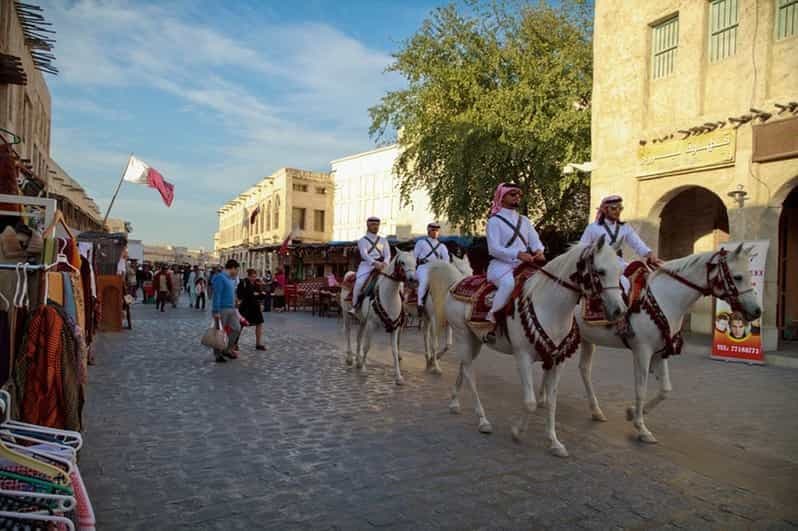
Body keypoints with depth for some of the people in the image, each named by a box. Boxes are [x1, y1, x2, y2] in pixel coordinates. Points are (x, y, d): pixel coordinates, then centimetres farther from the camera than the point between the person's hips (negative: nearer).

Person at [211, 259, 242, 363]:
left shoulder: (232, 279, 15)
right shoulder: (220, 277, -13)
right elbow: (216, 295, -19)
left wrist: (235, 307, 21)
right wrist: (216, 312, -23)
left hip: (231, 309, 9)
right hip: (221, 309, -9)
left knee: (236, 329, 6)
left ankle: (227, 350, 20)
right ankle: (218, 355, 11)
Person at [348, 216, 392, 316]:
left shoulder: (383, 240, 18)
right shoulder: (363, 240, 8)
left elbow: (387, 254, 6)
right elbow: (364, 254, -9)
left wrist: (385, 263, -17)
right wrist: (374, 263, -26)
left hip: (381, 266, 3)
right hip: (367, 265, -3)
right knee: (359, 283, -29)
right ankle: (355, 306, -14)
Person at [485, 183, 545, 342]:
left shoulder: (524, 220, 19)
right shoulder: (495, 220, 0)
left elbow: (536, 242, 11)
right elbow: (494, 248, -11)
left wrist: (539, 252, -14)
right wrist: (518, 254, -24)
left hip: (523, 265, 6)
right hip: (501, 265, -6)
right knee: (509, 283, -37)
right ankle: (492, 324, -26)